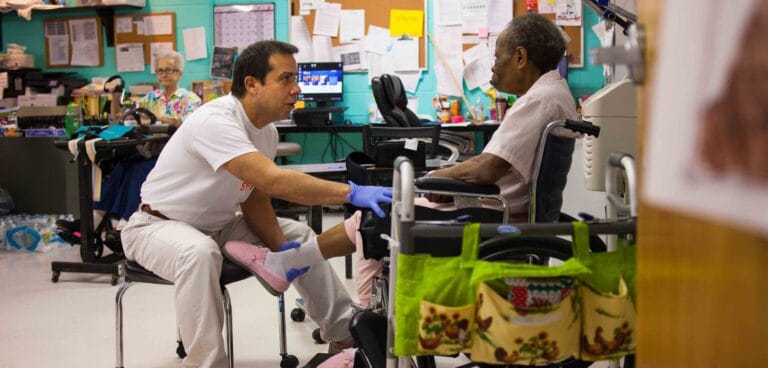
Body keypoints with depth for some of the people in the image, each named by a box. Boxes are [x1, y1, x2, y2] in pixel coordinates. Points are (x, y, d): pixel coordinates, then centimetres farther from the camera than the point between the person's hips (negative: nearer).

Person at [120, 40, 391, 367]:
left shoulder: (266, 130, -3)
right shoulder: (216, 121, -31)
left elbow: (255, 198, 5)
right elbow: (273, 181, -41)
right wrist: (352, 192, -44)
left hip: (217, 225, 9)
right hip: (157, 225, -9)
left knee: (298, 234, 6)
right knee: (200, 252, -39)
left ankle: (344, 331, 17)